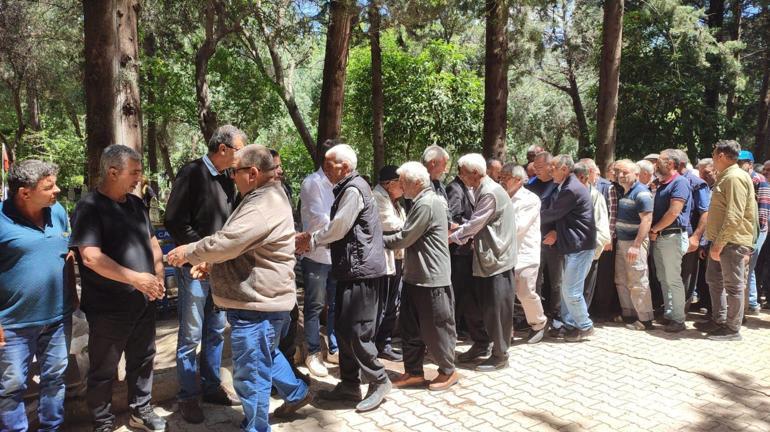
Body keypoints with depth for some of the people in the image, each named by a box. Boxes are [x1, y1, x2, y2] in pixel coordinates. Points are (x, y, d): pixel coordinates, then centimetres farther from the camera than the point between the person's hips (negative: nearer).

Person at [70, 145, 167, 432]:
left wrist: (158, 277, 2)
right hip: (108, 308, -6)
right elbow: (91, 257, -24)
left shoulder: (136, 204, 7)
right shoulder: (90, 208, -14)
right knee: (104, 370, 11)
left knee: (143, 360, 19)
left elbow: (151, 241, 17)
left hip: (144, 301, 7)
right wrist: (135, 278, -27)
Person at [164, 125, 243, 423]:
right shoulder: (192, 173, -11)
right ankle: (188, 397, 19)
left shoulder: (227, 180, 9)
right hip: (195, 266, -6)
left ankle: (212, 386, 29)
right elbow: (175, 221, -15)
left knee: (216, 331, 15)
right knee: (191, 336, 4)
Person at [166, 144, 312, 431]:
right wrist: (212, 264, 8)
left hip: (257, 303, -11)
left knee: (251, 375, 4)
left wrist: (188, 252, -9)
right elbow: (240, 246, 20)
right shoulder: (264, 197, 13)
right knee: (266, 354, 30)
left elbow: (225, 242, -26)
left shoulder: (264, 206, -23)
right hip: (261, 297, 11)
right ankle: (297, 392, 46)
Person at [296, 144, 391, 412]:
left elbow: (338, 228, -15)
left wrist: (311, 240, 0)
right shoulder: (346, 189, 17)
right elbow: (337, 229, 17)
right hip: (351, 269, 10)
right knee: (343, 330, 13)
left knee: (356, 331, -5)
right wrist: (312, 239, 4)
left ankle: (378, 382, 11)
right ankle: (349, 384, 24)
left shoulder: (354, 189, -14)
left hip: (362, 271, -10)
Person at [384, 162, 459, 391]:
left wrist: (379, 240, -5)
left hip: (431, 278, -10)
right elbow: (409, 235, 15)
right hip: (416, 276, 10)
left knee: (436, 327, 5)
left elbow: (404, 238, -19)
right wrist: (385, 239, 2)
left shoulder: (427, 204, -19)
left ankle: (448, 371, 22)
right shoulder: (423, 202, 14)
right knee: (411, 327, 14)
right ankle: (413, 372, 26)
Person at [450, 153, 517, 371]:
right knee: (475, 304, 16)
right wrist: (463, 233, 4)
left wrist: (451, 237, -6)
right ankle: (481, 344, 32)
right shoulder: (482, 191, 12)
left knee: (497, 309, 1)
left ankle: (499, 355, 14)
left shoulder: (491, 193, -19)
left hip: (498, 259, -10)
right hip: (486, 258, 10)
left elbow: (474, 225, -18)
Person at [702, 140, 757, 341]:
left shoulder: (735, 177, -16)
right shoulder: (725, 177, 17)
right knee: (714, 280, 17)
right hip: (721, 241, 10)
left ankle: (732, 329, 10)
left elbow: (734, 216, -24)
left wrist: (719, 244, -22)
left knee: (733, 286, 0)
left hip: (731, 241, -10)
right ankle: (719, 321, 28)